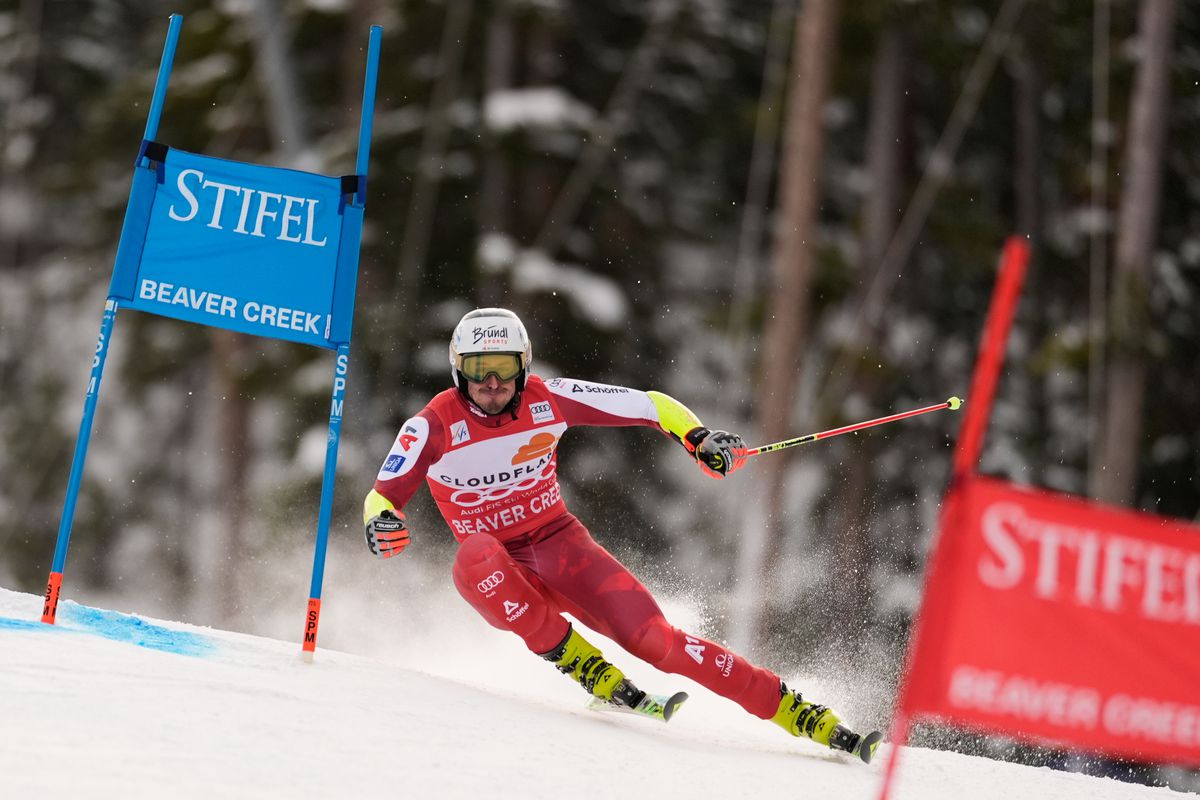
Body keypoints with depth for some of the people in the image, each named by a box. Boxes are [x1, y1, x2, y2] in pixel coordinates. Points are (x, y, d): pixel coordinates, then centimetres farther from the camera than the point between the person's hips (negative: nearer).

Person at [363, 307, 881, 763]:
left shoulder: (548, 400, -9)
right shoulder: (435, 426, -13)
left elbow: (648, 405, -2)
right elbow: (383, 494, -11)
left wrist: (700, 439, -18)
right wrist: (381, 522, -35)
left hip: (561, 546, 0)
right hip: (501, 574, 0)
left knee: (655, 640, -18)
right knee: (476, 556, -38)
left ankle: (796, 713, -15)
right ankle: (579, 661, -28)